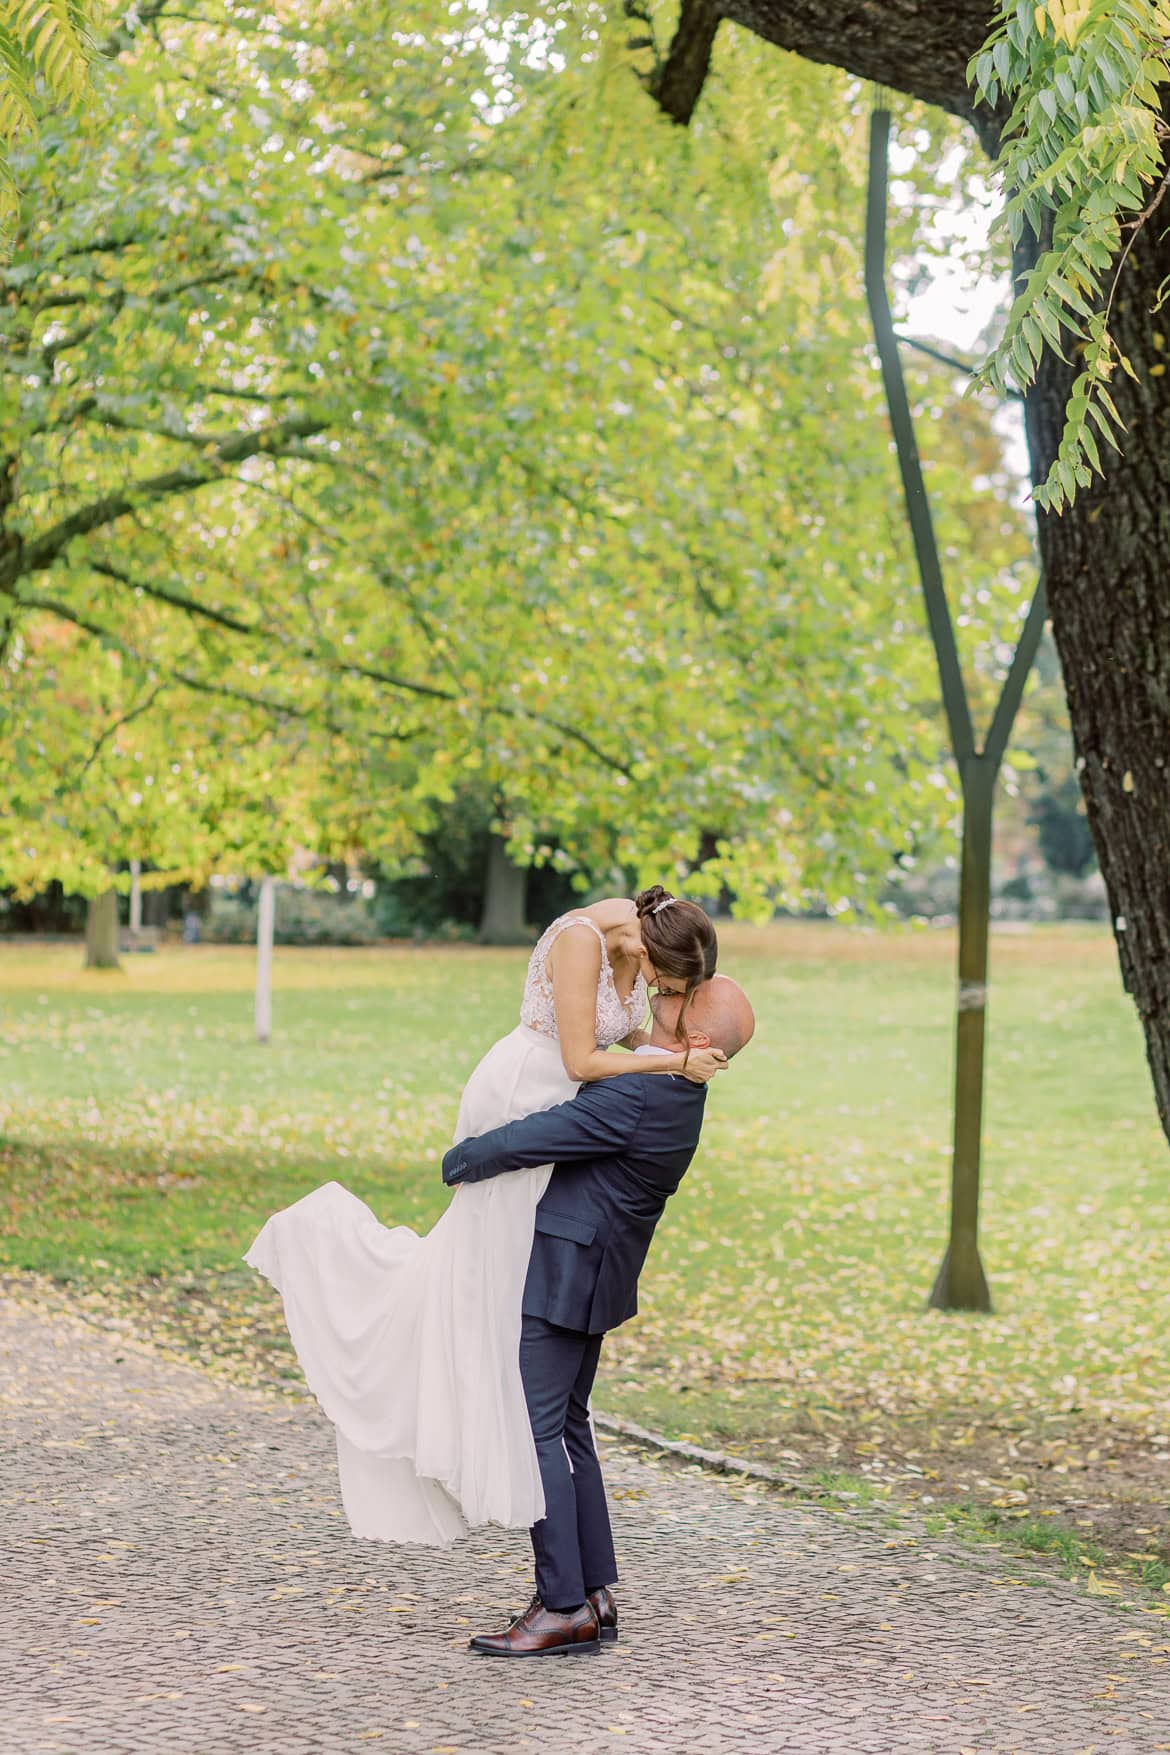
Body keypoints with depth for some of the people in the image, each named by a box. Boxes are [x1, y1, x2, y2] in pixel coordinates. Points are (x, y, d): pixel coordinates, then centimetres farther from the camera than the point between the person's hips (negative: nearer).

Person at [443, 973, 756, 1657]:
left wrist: (456, 1163, -7)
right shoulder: (678, 1088, 7)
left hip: (561, 1277, -10)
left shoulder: (633, 1097, -25)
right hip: (586, 1273, 10)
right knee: (566, 1427, 15)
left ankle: (564, 1608, -3)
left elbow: (516, 1144, -25)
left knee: (535, 1431, -6)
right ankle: (595, 1594, 19)